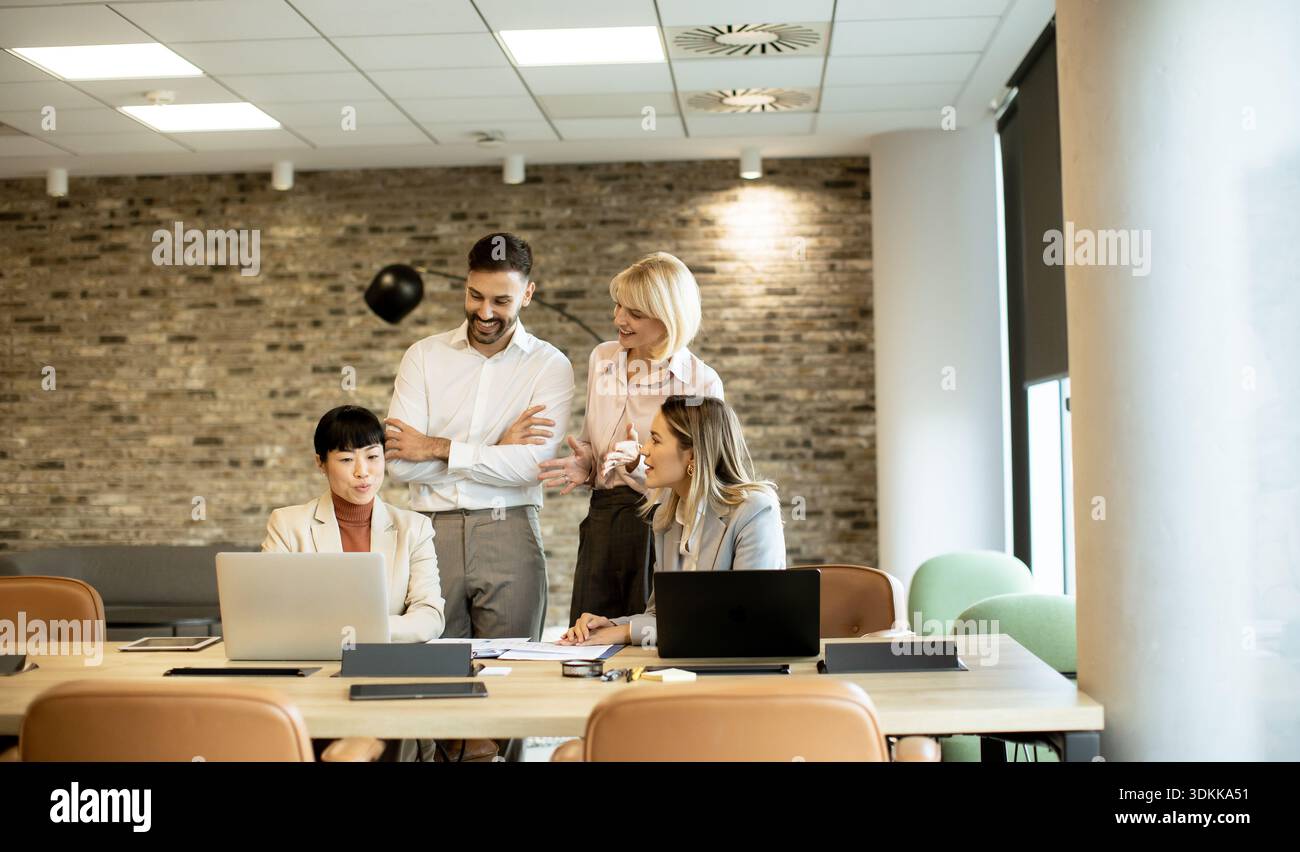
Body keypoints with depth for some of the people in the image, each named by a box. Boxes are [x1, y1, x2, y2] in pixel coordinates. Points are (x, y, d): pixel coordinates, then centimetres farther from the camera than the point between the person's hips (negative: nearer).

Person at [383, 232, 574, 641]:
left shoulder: (550, 365, 2)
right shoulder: (423, 356, 6)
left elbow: (530, 465, -11)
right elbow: (400, 463, -5)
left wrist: (438, 448, -7)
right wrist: (498, 448, -7)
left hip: (509, 534, -1)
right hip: (432, 533, 1)